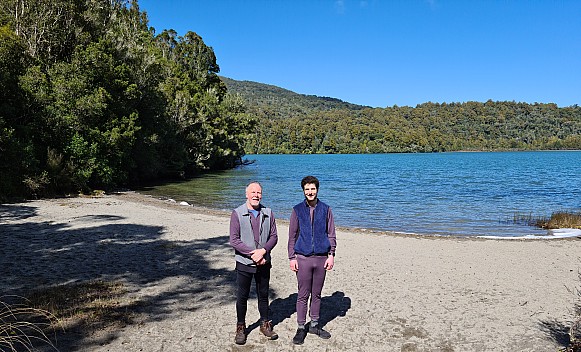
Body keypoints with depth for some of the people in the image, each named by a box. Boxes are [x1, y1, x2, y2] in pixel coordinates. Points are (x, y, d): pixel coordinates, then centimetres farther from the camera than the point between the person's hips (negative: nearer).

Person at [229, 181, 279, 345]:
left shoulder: (268, 213, 2)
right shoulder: (237, 213, -7)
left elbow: (274, 236, 1)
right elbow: (234, 240, -11)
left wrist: (263, 251, -16)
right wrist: (253, 254, -17)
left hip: (264, 262, 2)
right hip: (244, 263, -2)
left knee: (263, 295, 14)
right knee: (242, 297, 8)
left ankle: (265, 325, 31)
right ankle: (240, 328, 25)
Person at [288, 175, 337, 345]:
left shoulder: (326, 209, 4)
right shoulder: (297, 210, 1)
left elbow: (331, 234, 6)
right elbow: (292, 236, 3)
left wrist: (331, 255, -1)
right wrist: (292, 257, -2)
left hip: (321, 258, 1)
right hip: (303, 258, -1)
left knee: (316, 294, 12)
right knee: (303, 295, 4)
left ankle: (314, 325, 27)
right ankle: (301, 328, 17)